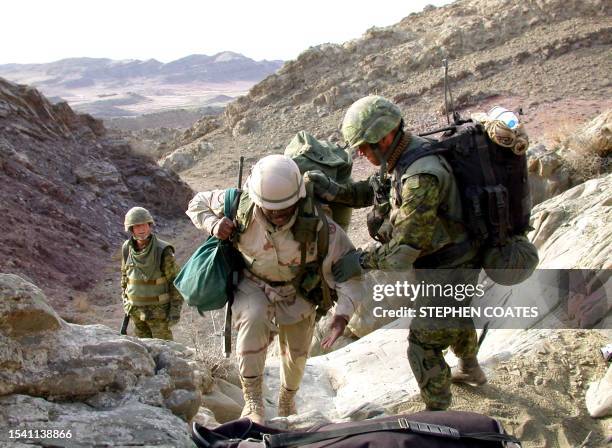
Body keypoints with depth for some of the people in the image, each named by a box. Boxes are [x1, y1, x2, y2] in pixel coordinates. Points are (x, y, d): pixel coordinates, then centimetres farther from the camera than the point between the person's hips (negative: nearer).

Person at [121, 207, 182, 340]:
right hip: (136, 309, 5)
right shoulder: (127, 248, -3)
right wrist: (125, 299, 13)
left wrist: (175, 310, -14)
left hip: (158, 310, -5)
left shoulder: (162, 251, -18)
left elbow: (176, 280, -13)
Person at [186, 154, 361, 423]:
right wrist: (213, 224, -32)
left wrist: (343, 313, -39)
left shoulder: (316, 225, -34)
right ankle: (252, 400, -17)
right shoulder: (241, 207, -28)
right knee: (253, 318, -35)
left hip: (297, 291, 1)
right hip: (253, 286, -1)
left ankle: (287, 399, 51)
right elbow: (198, 203, -10)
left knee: (297, 354, 16)